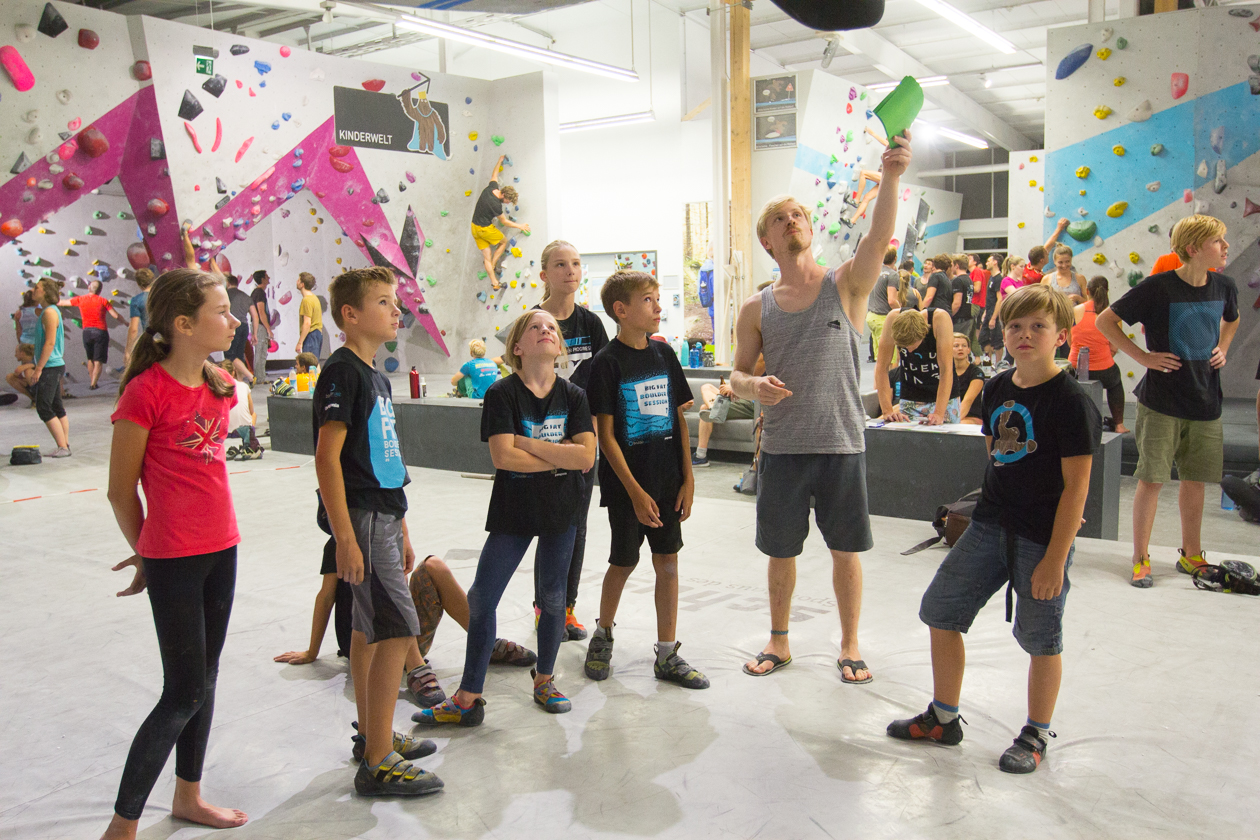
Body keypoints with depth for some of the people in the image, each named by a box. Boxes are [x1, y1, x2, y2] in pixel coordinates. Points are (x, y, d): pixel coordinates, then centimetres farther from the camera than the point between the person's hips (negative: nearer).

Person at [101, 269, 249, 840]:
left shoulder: (221, 387, 5)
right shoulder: (146, 392, -16)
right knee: (185, 692, -2)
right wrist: (146, 553, 5)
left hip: (221, 548, 7)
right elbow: (121, 490, -8)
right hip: (173, 559, -7)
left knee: (204, 678, 16)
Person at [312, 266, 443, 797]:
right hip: (361, 519, -10)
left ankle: (371, 736, 29)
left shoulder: (375, 375, 15)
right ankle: (378, 763, -3)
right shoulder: (342, 371, -13)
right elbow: (327, 458, -18)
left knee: (370, 628, 17)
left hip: (381, 517, 10)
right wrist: (345, 539, -22)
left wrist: (401, 531, 20)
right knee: (398, 630, -11)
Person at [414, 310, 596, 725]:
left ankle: (544, 680, 31)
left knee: (553, 598, 10)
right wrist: (561, 456, -13)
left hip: (561, 510, 2)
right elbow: (503, 457, -18)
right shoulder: (502, 393, -7)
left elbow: (586, 457, -11)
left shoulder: (573, 395, 0)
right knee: (481, 599, -1)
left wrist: (527, 443, -16)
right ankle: (467, 698, 11)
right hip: (512, 510, -2)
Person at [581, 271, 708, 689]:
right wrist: (635, 492, -16)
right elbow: (605, 435, -12)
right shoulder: (607, 362, -11)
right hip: (626, 485, -5)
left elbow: (679, 419, 9)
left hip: (667, 481, 5)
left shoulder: (664, 354, 5)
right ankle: (602, 636, 33)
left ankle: (667, 656, 18)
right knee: (624, 562, 8)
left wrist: (688, 478, 4)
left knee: (667, 563, 7)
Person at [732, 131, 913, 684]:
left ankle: (849, 646, 28)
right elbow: (737, 375, 9)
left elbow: (879, 239, -20)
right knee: (780, 552, 13)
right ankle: (779, 642, 32)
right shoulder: (757, 309, 5)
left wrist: (891, 178, -35)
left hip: (841, 445, -2)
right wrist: (754, 385, -15)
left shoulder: (846, 284, -1)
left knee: (845, 551, 9)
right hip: (781, 447, 2)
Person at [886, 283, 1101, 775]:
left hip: (1043, 539, -6)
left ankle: (1036, 735, 30)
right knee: (940, 611, 8)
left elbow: (1076, 486, -16)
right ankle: (943, 719, 25)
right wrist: (998, 505, 15)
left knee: (1041, 639, 8)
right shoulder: (997, 389, 5)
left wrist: (1055, 559, -18)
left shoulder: (1072, 402, -14)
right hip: (989, 527, 7)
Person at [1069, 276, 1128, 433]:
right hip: (1103, 373, -1)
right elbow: (1113, 348, -3)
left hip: (1076, 372, 1)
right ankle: (1118, 424, 40)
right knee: (1116, 381, 36)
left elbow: (1070, 342, 3)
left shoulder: (1075, 311, -5)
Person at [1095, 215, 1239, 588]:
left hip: (1205, 402, 5)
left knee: (1195, 479, 12)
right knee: (1151, 479, -1)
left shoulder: (1224, 286, 2)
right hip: (1161, 402, -5)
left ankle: (1191, 555, 27)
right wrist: (1142, 356, -12)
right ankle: (1141, 559, 10)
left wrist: (1222, 348, 9)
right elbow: (1104, 321, -9)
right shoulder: (1158, 287, -14)